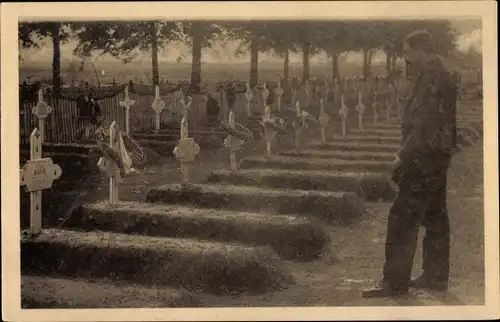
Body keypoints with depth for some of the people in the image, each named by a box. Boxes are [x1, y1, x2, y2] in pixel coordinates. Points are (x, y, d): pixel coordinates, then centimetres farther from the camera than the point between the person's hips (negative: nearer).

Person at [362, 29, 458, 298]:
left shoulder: (433, 78, -17)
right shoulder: (438, 75, 15)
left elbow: (425, 124, -23)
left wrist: (404, 156, -18)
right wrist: (407, 155, 15)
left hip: (423, 160, -11)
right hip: (435, 159, 11)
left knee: (402, 218, -9)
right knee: (434, 216, 15)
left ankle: (395, 282, -6)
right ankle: (436, 276, 23)